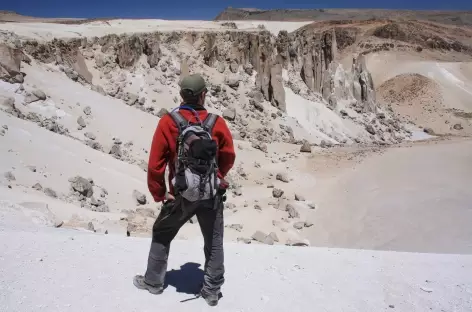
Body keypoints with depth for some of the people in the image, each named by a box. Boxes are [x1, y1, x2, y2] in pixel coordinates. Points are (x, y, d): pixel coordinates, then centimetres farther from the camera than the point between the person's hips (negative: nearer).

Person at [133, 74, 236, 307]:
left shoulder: (168, 123, -11)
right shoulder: (217, 122, -8)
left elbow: (155, 163, -10)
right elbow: (228, 157, 3)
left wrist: (159, 193, 1)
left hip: (181, 195, 0)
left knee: (161, 235, 21)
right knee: (214, 242, 16)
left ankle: (153, 282, 34)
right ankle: (212, 290, 24)